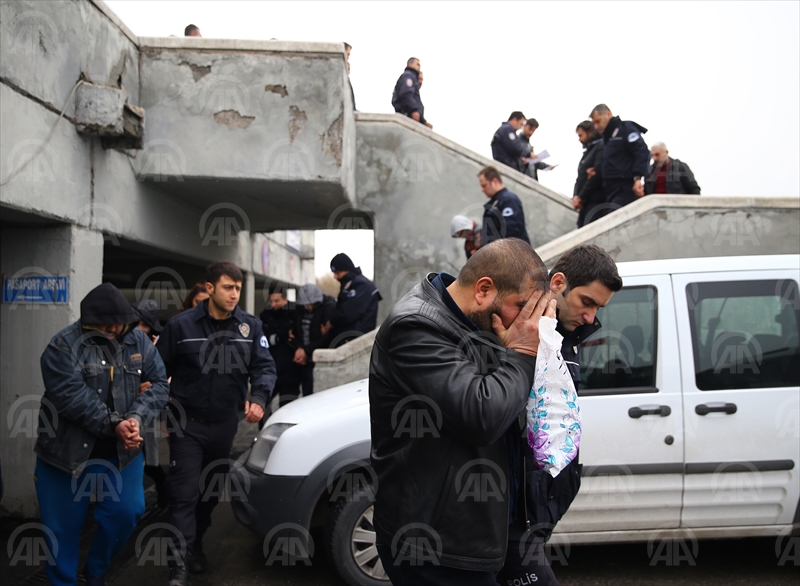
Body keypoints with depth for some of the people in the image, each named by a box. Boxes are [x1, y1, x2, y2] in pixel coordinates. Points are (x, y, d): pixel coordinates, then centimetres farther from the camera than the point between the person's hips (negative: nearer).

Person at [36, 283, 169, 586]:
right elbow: (72, 397, -23)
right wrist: (113, 424, -26)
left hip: (122, 450, 4)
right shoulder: (64, 345, -13)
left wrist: (136, 418, -19)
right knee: (63, 524, 7)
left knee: (126, 512, 5)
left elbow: (159, 383, -3)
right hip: (67, 451, -3)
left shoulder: (139, 341, 1)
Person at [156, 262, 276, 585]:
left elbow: (264, 366, -2)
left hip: (225, 424, 4)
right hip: (187, 423, -3)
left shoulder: (250, 326, -3)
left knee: (211, 491, 17)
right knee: (184, 494, -8)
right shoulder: (181, 325, -9)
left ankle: (195, 546, 38)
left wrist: (259, 398, -20)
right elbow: (160, 369, -2)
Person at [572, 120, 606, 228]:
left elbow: (597, 176, -13)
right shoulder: (588, 151, 25)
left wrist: (581, 197, -10)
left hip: (596, 201, -8)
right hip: (585, 202, 8)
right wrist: (575, 196, 0)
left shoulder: (601, 147, -1)